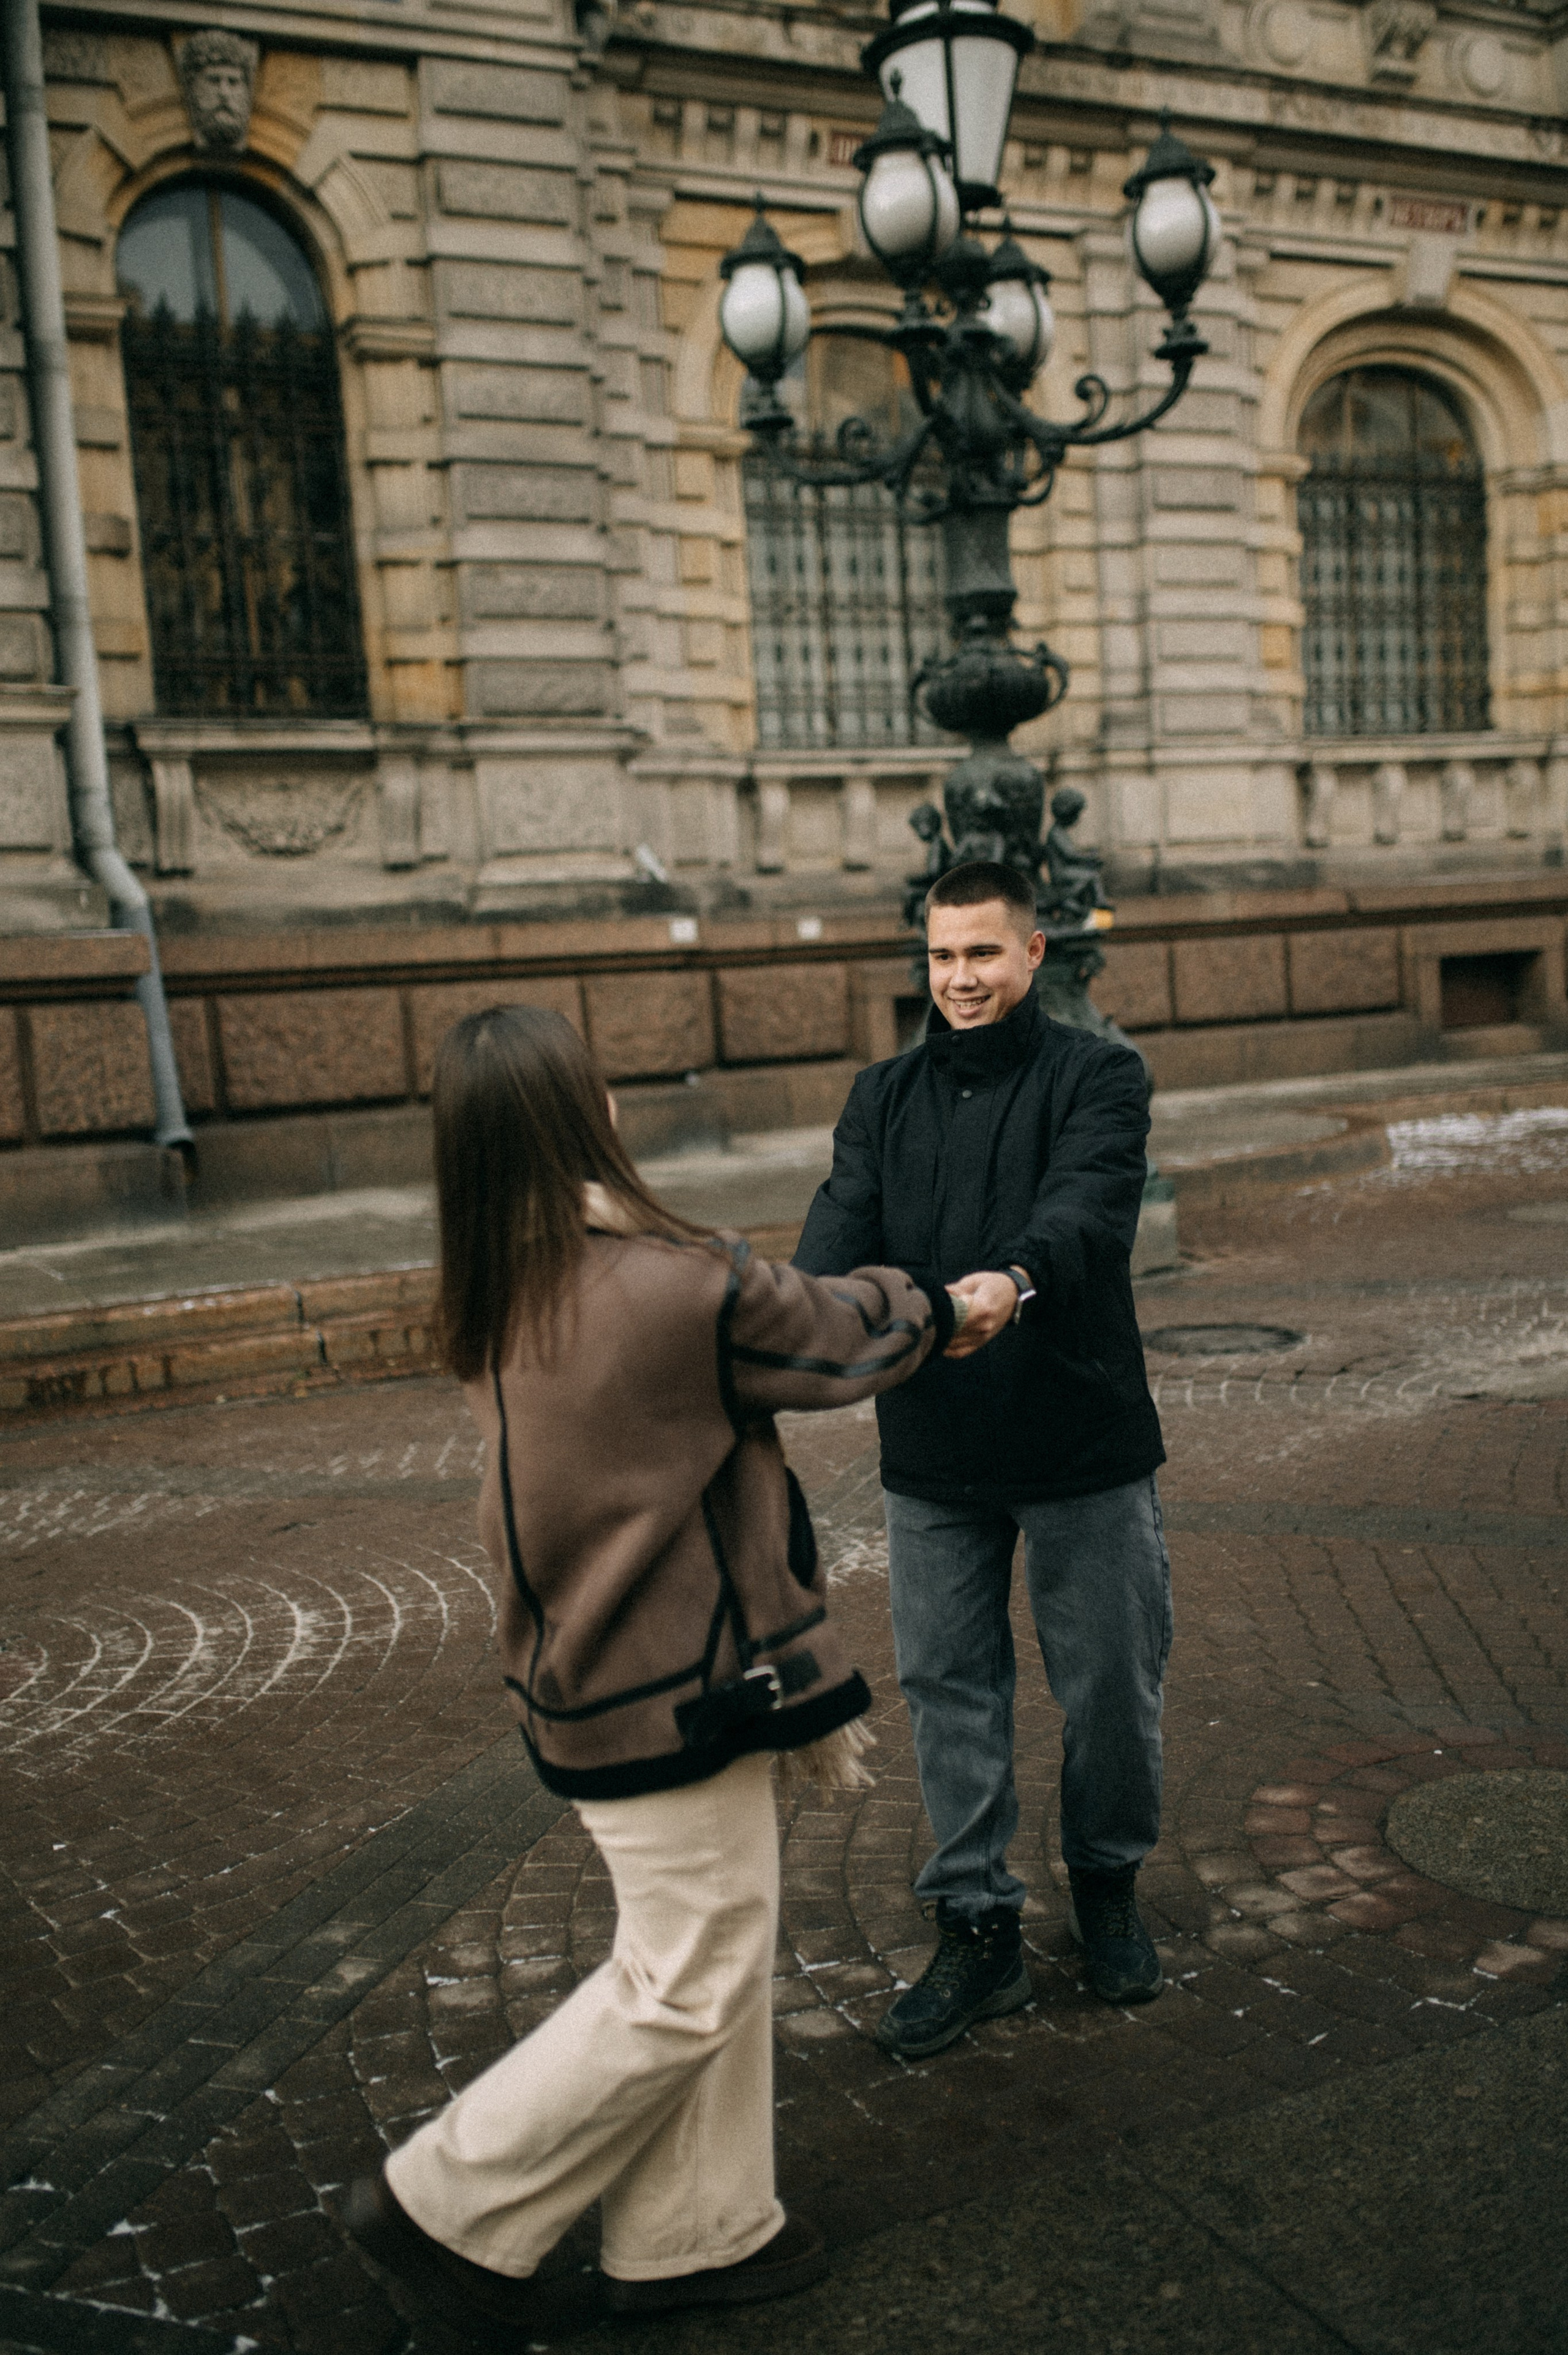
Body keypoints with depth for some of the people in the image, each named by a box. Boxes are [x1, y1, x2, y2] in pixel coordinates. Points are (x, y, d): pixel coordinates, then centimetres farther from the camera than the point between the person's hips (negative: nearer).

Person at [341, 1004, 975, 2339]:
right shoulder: (683, 1288, -24)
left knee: (724, 1950, 21)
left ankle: (696, 2233, 33)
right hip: (673, 1691, -8)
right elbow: (842, 1337, -7)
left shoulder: (500, 1303, 0)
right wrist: (939, 1309, 14)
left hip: (589, 1677, 8)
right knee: (683, 1986, 8)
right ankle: (451, 2207, 20)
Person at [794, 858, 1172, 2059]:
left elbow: (1087, 1203, -24)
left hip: (1082, 1439, -3)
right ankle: (978, 1930, 25)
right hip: (932, 1457, 3)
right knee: (949, 1687, 9)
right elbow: (844, 1219, -8)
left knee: (1111, 1680, 11)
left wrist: (1016, 1280, -46)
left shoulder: (1097, 1076, -5)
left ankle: (1109, 1884, 36)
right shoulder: (885, 1096, 8)